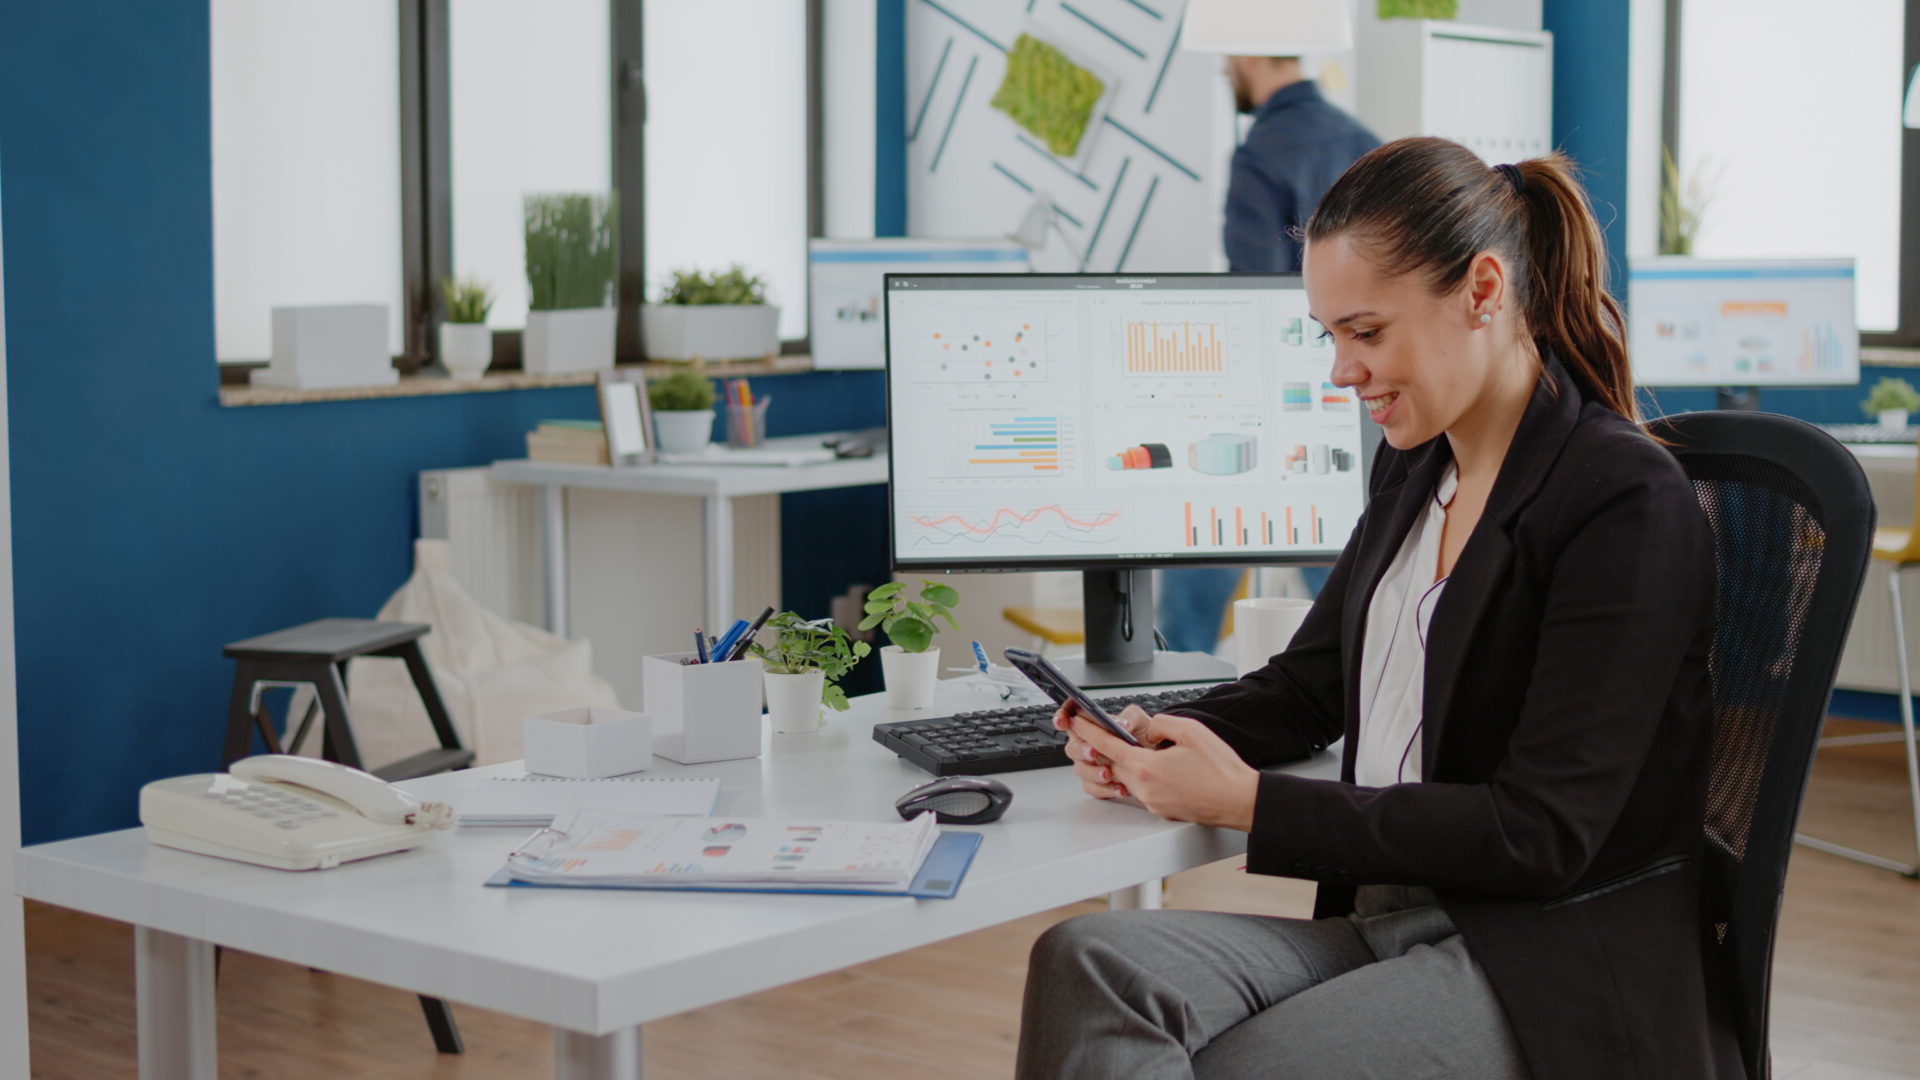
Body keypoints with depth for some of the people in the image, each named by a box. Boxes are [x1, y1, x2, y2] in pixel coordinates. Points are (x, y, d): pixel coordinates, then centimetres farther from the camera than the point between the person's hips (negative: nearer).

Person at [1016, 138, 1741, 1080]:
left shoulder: (1629, 505, -12)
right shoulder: (1414, 470, 14)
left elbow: (1540, 833, -17)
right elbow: (1309, 683, 24)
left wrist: (1251, 803, -17)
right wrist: (1168, 737, 2)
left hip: (1552, 973, -7)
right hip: (1385, 923, 7)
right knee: (1088, 959, -22)